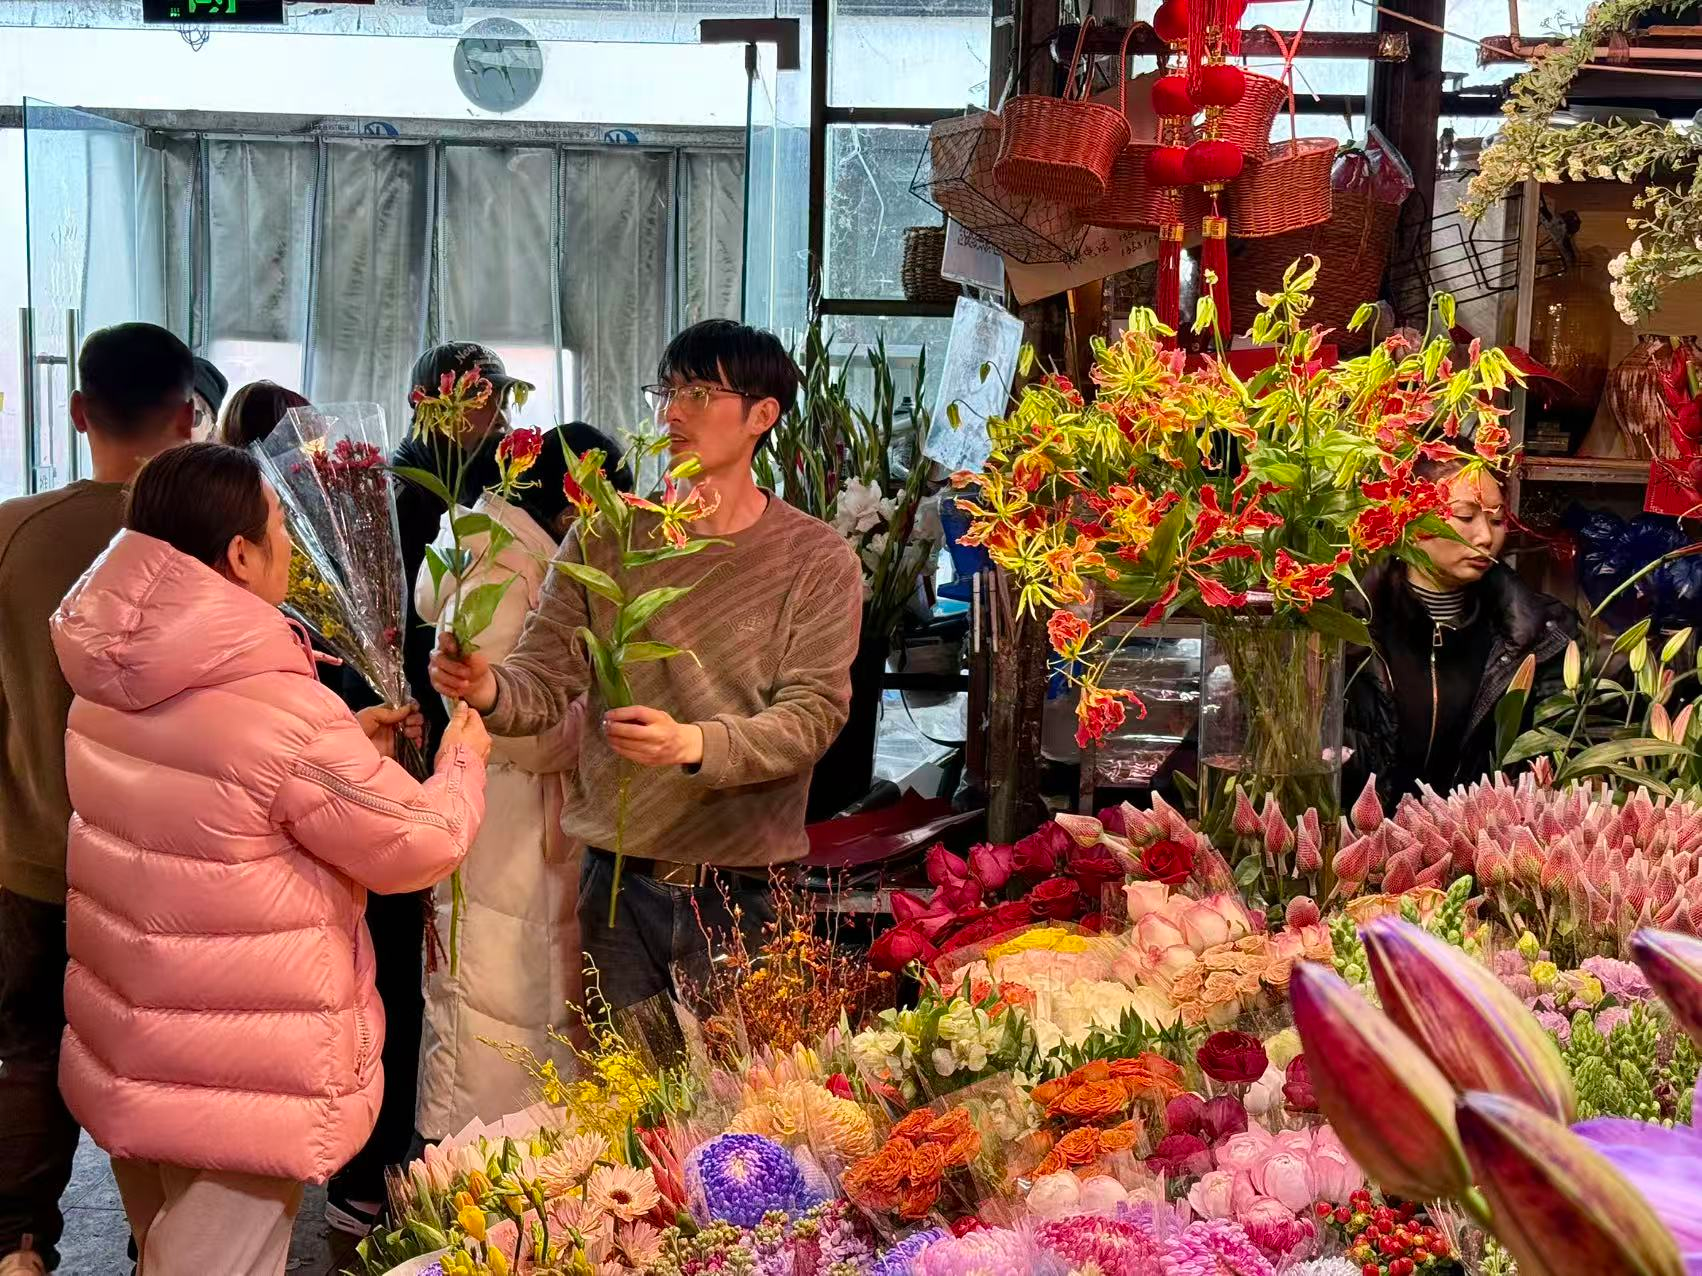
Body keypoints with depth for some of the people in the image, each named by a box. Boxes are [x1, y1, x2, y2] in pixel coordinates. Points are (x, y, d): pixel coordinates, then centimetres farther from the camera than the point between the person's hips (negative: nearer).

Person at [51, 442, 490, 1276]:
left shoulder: (108, 686, 1)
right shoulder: (283, 710, -25)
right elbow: (422, 846, -15)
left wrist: (348, 746, 15)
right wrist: (461, 760, 4)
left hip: (124, 1051, 8)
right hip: (236, 1086, -8)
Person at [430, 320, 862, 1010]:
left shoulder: (817, 560, -2)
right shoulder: (605, 539, 6)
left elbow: (813, 714, -11)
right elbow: (545, 679, 2)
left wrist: (694, 743, -29)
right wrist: (488, 689, -22)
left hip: (747, 896, -2)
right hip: (618, 882, 2)